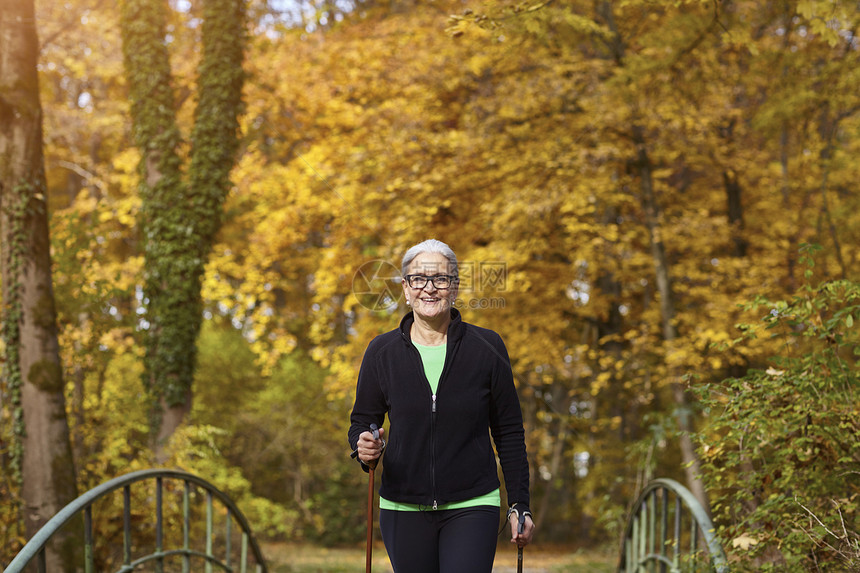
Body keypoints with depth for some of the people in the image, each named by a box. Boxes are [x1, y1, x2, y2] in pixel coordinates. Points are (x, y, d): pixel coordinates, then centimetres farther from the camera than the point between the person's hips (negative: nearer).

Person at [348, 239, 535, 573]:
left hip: (471, 507, -2)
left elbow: (509, 432, 3)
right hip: (403, 508, 2)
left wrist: (519, 506, 0)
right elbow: (361, 422, 8)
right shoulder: (382, 352, 1)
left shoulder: (487, 348, -1)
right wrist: (364, 448, -16)